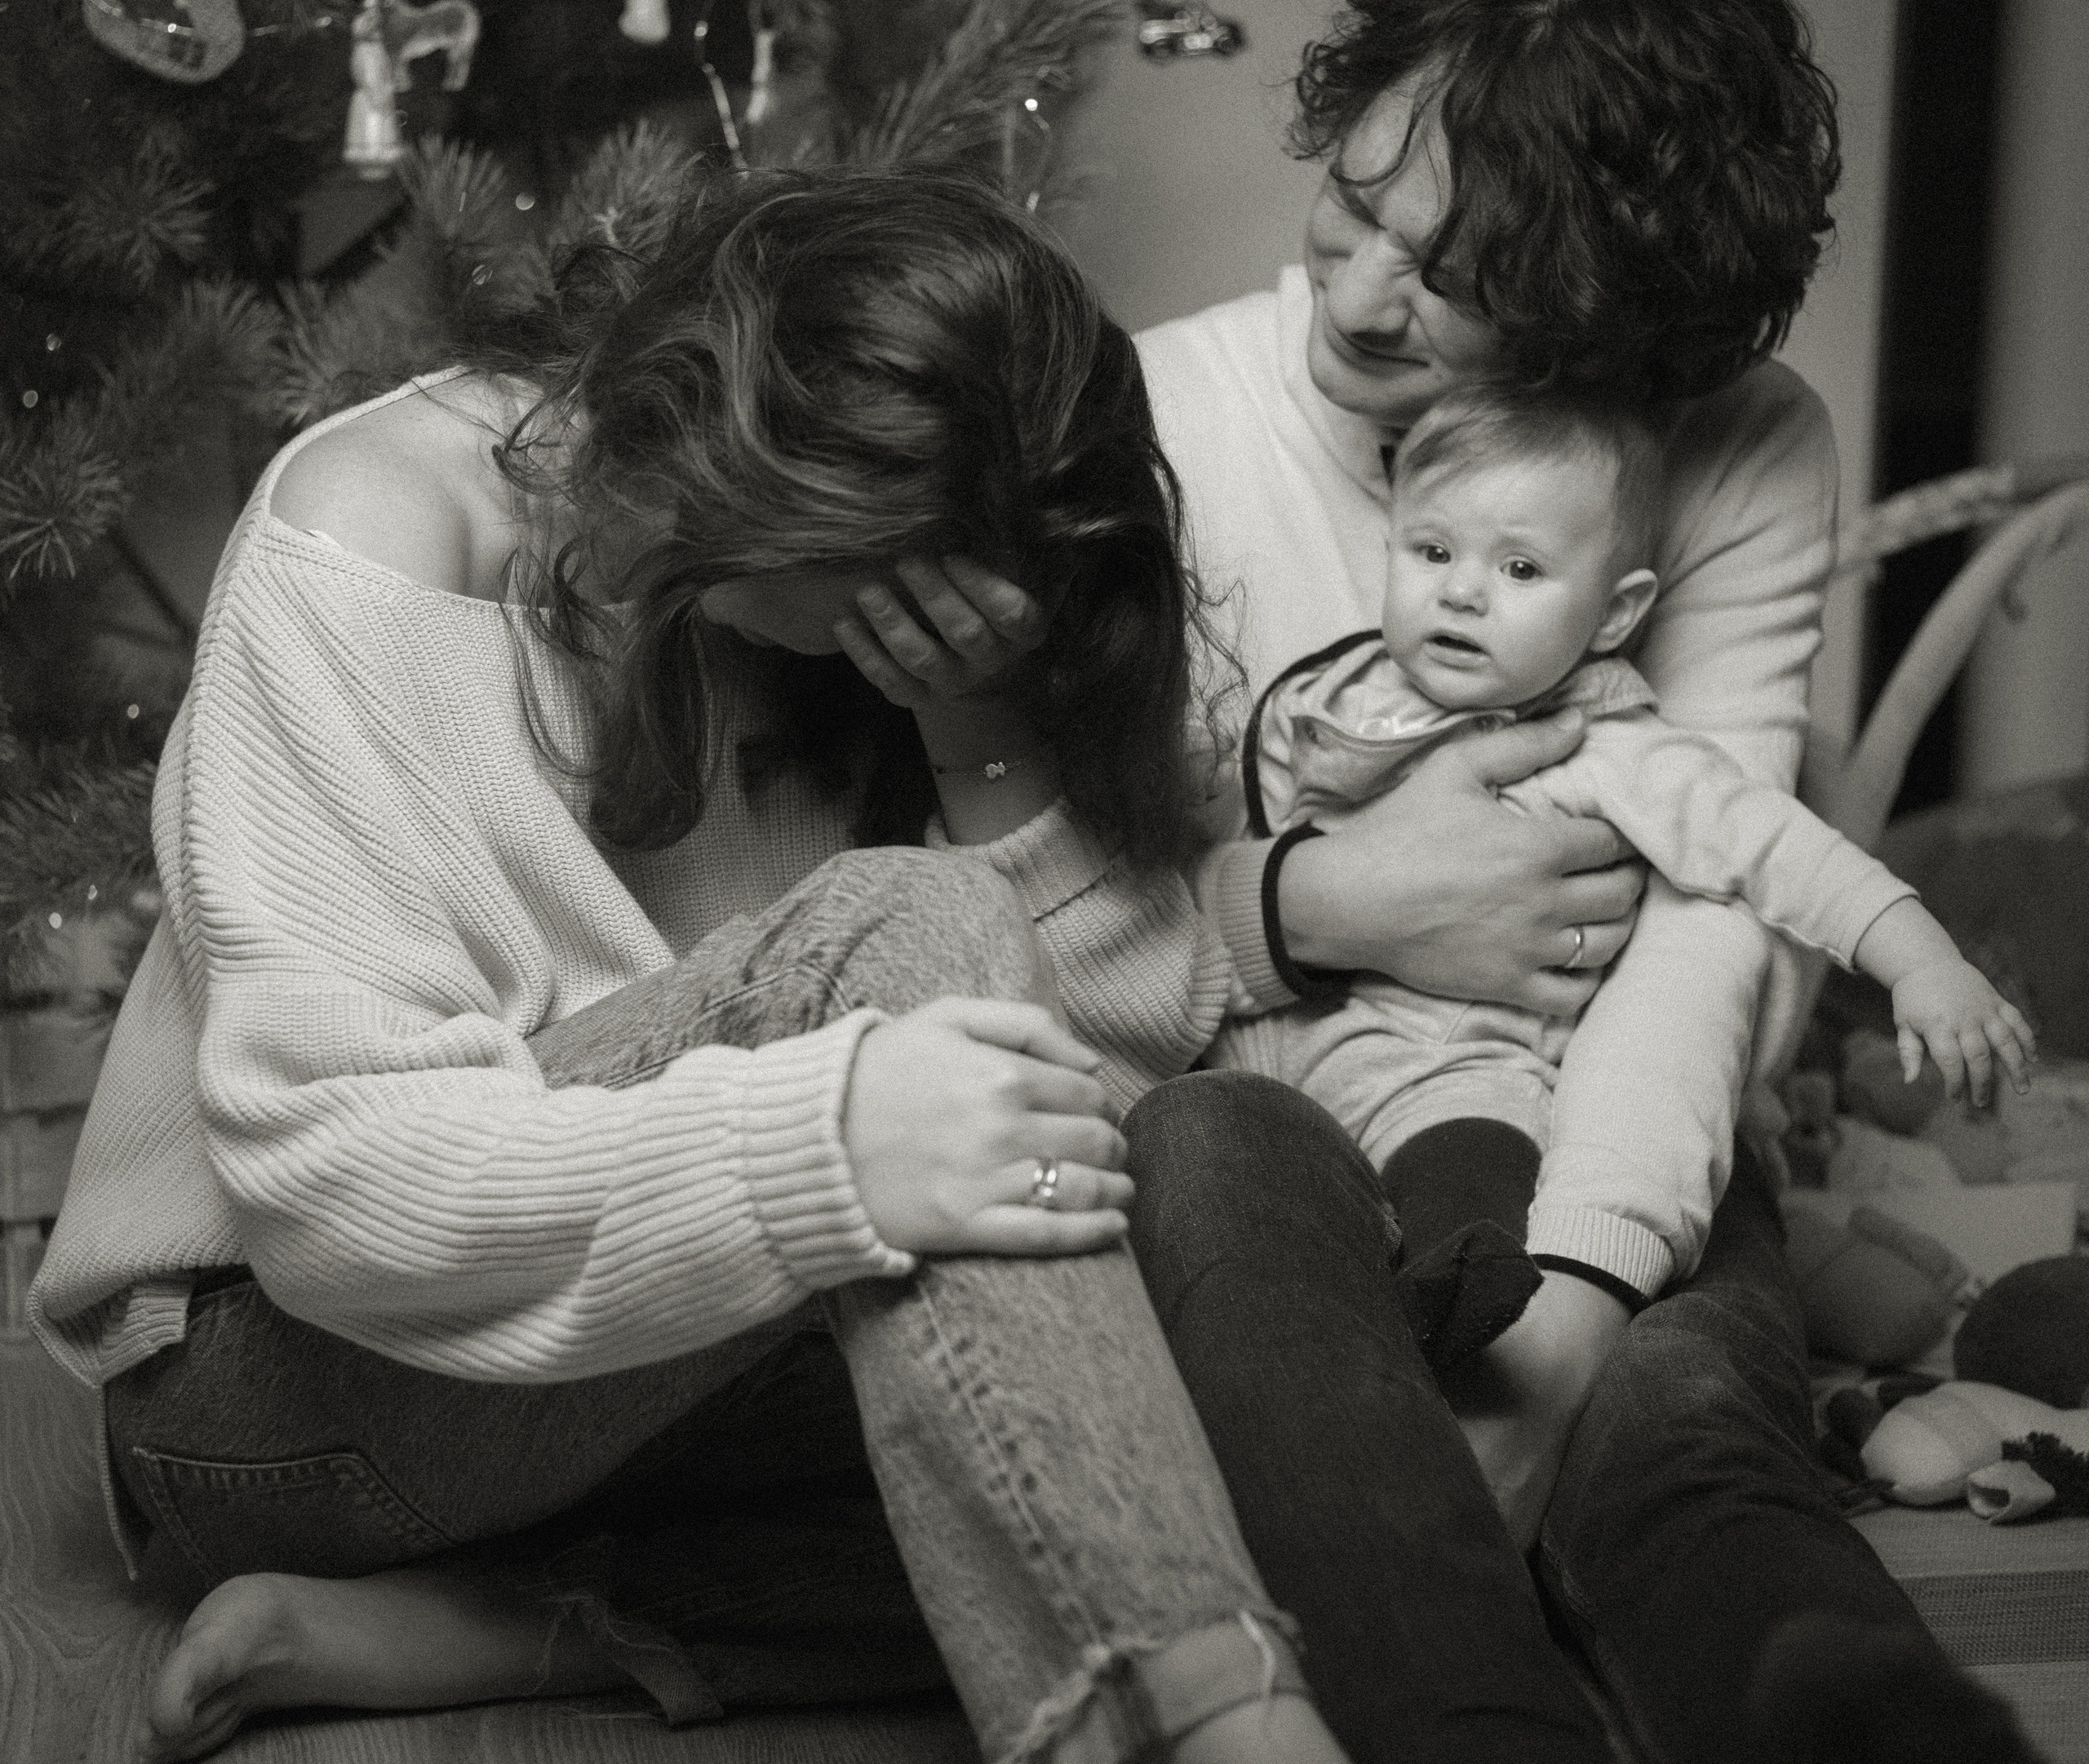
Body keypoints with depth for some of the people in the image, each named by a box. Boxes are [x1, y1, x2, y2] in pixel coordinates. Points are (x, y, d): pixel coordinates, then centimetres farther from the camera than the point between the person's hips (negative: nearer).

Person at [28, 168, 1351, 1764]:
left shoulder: (890, 575, -1)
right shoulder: (375, 539, -17)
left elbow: (1147, 1047, -7)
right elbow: (328, 1161, -27)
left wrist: (994, 744, -24)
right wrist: (820, 1149, -42)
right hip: (281, 1356, -6)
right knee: (901, 934, -30)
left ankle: (434, 1631, -18)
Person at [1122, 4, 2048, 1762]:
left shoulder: (1748, 461, -2)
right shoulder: (1158, 417, -3)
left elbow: (1711, 917, -15)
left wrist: (1559, 1320, -31)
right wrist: (1327, 905, -25)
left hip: (1596, 1157, 1)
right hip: (1263, 1112, 0)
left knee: (1679, 1409, -37)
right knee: (1212, 1138, -38)